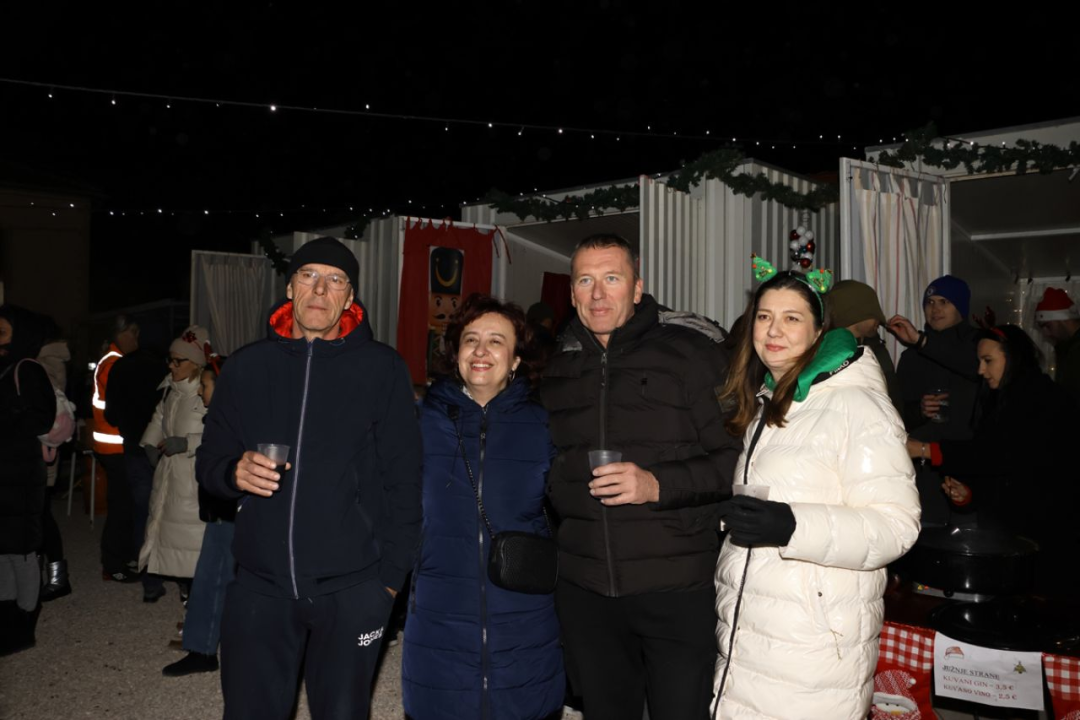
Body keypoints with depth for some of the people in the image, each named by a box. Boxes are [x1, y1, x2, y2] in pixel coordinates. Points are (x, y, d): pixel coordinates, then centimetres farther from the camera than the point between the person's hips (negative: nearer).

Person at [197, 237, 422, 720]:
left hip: (351, 589, -2)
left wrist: (392, 573, -3)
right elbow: (209, 461, 11)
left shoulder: (382, 368, -2)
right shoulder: (247, 366, 6)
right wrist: (234, 472, -12)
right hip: (259, 585, 2)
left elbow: (403, 478, -1)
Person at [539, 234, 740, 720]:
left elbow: (737, 457, -10)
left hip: (678, 588, -4)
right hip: (585, 589, 5)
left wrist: (659, 484, -21)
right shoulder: (559, 367, 10)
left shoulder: (691, 349, -6)